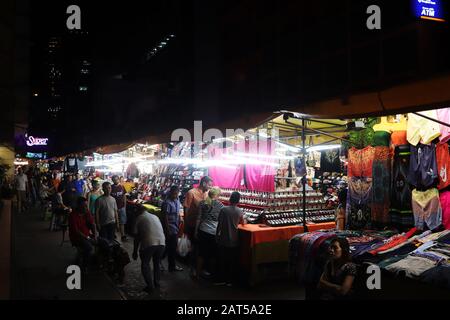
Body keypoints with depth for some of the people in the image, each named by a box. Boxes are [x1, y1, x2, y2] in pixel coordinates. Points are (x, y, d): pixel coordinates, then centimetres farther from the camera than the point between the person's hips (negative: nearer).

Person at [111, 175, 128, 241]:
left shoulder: (122, 187, 2)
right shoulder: (111, 187, -5)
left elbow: (124, 196, 8)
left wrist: (125, 206, 6)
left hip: (122, 207, 2)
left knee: (122, 222, 4)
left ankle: (123, 235, 8)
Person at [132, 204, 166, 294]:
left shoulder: (139, 218, 11)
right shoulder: (155, 216, 24)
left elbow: (137, 237, 10)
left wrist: (135, 251, 18)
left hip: (149, 243, -5)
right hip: (161, 243, 5)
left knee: (145, 265, 15)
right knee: (157, 263, 25)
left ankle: (150, 286, 13)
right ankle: (156, 283, 33)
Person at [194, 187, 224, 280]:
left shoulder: (203, 203, 2)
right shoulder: (220, 205, -2)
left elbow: (199, 218, 3)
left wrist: (196, 231, 9)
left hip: (203, 231, 2)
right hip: (214, 233, -1)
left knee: (201, 253, 9)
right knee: (212, 255, 12)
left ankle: (198, 274, 14)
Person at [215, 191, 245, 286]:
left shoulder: (224, 210, -10)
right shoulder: (240, 212, -4)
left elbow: (219, 224, -9)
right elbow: (243, 223, 12)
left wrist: (217, 235, 3)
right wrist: (244, 220, 35)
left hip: (223, 240, -1)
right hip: (234, 240, 1)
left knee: (222, 260, 11)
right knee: (232, 261, 11)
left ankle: (221, 279, 16)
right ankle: (229, 280, 16)